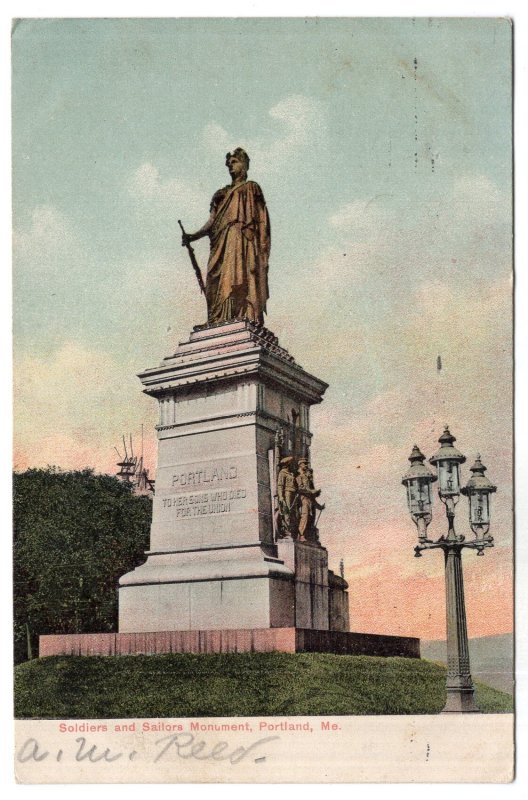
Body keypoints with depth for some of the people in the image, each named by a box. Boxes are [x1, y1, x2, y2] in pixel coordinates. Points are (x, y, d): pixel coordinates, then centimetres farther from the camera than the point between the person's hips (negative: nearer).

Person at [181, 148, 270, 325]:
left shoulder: (251, 188, 12)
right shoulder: (222, 194, 27)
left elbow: (257, 218, -1)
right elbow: (212, 221, 17)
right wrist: (193, 236, 3)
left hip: (241, 242, -6)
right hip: (221, 244, 6)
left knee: (238, 278, -21)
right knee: (218, 284, -7)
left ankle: (244, 320, -30)